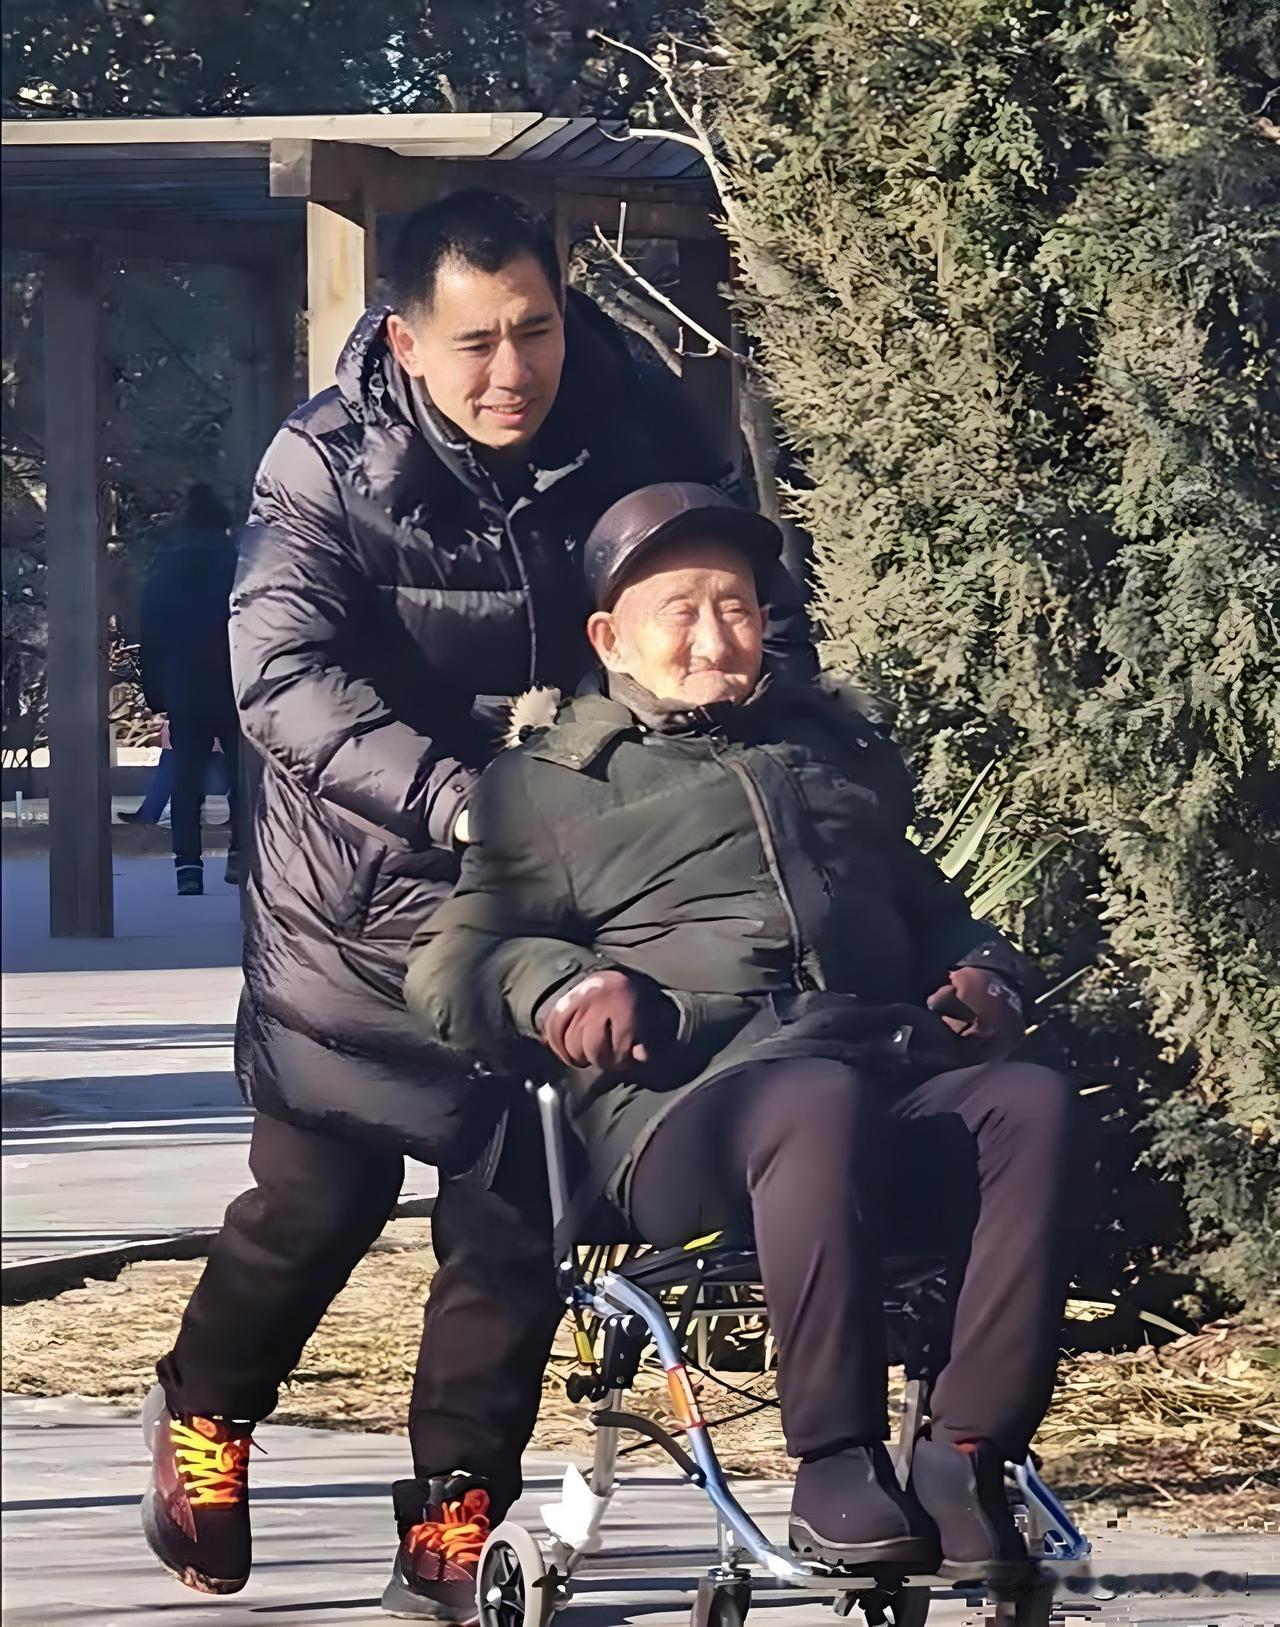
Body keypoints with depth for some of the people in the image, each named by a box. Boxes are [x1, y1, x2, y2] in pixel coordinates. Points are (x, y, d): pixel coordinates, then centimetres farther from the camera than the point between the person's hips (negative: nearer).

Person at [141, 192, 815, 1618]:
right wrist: (457, 798, -42)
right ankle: (205, 1412, 35)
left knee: (515, 1212, 1)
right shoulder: (326, 469, -17)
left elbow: (764, 622, -1)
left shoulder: (636, 433, -9)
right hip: (365, 902, -2)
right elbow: (285, 676, -30)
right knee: (314, 1201, 7)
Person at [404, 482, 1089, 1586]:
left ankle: (970, 1459, -32)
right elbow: (450, 967, 13)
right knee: (819, 1101, -41)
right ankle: (835, 1468, -35)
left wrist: (984, 974, 19)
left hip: (895, 1067, 4)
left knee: (1035, 1105, -31)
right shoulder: (554, 785, 23)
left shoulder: (837, 745, 35)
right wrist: (556, 984, -8)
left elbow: (930, 906, 43)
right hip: (683, 1111, -4)